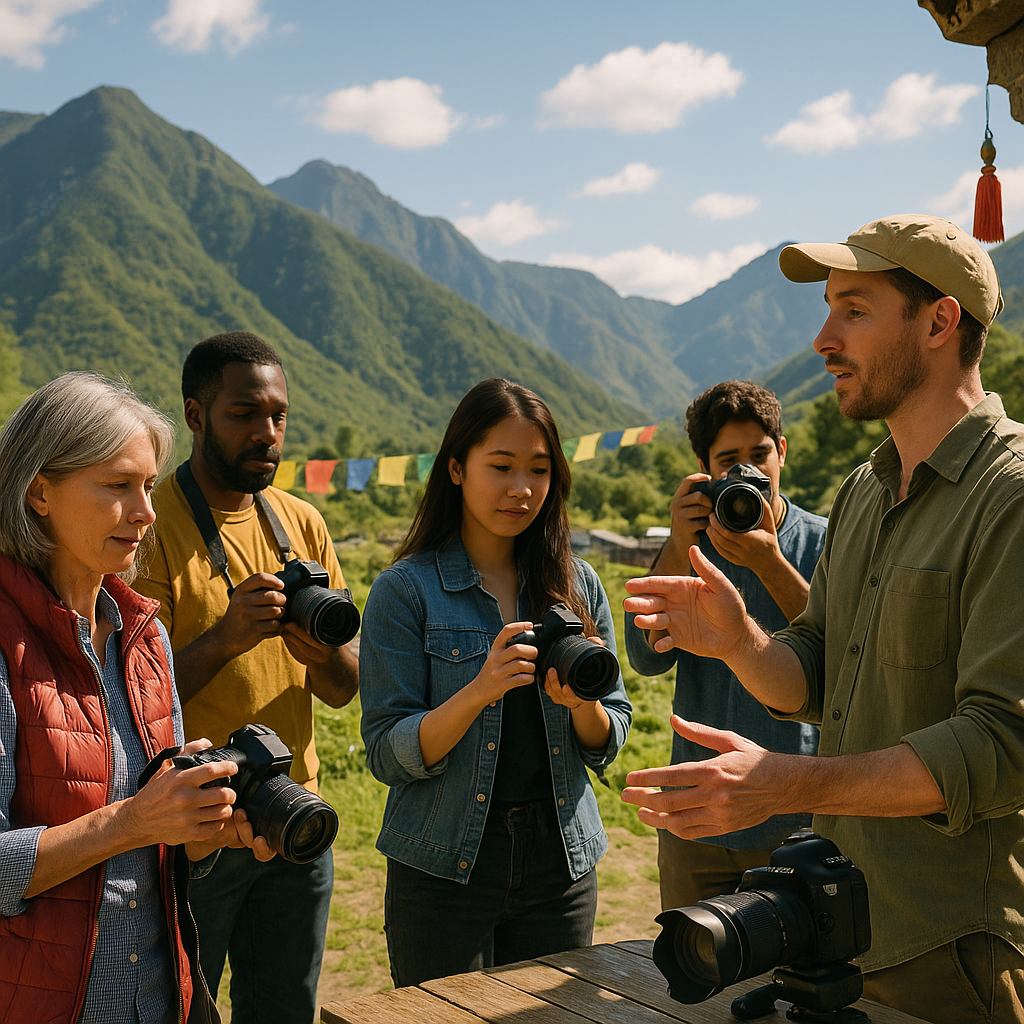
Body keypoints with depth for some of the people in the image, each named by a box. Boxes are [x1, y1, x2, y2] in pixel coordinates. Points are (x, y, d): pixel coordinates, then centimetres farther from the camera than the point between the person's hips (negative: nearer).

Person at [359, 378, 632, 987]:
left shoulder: (578, 584, 4)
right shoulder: (406, 590, -7)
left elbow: (608, 743, 5)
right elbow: (388, 757, -11)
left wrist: (581, 703, -16)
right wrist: (479, 691, -26)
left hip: (560, 864, 3)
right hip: (445, 868, -3)